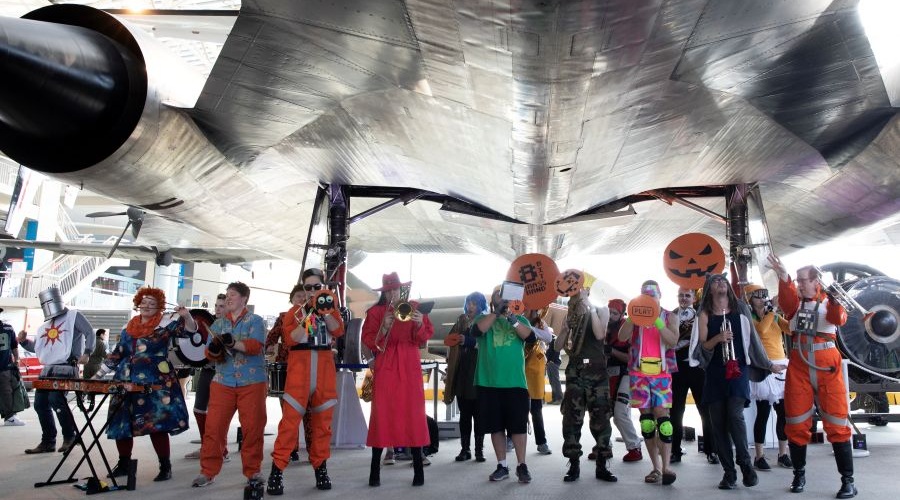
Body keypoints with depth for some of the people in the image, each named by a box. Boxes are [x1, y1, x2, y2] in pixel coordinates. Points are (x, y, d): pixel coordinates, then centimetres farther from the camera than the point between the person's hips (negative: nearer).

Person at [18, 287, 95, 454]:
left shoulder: (73, 316, 2)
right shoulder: (43, 326, 24)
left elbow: (89, 332, -6)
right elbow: (37, 347, 25)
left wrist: (86, 353, -16)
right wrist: (23, 341, 6)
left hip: (66, 367, -8)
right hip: (47, 369, 8)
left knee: (56, 399, -21)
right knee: (40, 403, 6)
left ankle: (69, 436, -5)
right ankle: (48, 441, 17)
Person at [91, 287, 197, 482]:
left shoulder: (166, 321, -3)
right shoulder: (129, 326, 13)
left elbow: (190, 329, -15)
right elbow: (117, 354, 20)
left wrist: (186, 316, -35)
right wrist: (99, 374, 19)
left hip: (155, 383, -6)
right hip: (126, 382, 6)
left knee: (157, 424, -9)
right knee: (120, 424, 9)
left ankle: (165, 467, 3)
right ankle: (123, 464, 26)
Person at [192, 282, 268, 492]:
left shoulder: (255, 321, 2)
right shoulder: (218, 323, 14)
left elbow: (255, 346, -14)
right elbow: (210, 353, 6)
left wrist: (232, 342, -29)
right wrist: (214, 350, -18)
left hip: (252, 383, -3)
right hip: (223, 382, 3)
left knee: (252, 428, -1)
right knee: (213, 426, -2)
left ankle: (253, 472, 11)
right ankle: (208, 471, 10)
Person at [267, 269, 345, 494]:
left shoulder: (330, 307, 14)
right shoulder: (295, 311, 9)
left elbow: (338, 331, -4)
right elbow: (289, 339, -7)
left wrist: (325, 312, -16)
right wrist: (308, 315, -15)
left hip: (325, 367, 2)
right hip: (300, 366, -2)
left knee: (323, 418, 5)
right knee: (291, 417, -9)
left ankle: (320, 465, 15)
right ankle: (277, 468, -5)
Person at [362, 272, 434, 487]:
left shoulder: (414, 307, 9)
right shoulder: (375, 311, 7)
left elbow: (424, 337, 4)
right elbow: (368, 341, -1)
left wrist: (420, 324, -16)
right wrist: (384, 328, -17)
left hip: (410, 366, 1)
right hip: (385, 366, 0)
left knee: (413, 413, -1)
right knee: (381, 413, -4)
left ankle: (418, 468, 7)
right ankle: (375, 470, 5)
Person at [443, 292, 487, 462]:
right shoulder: (460, 322, 14)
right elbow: (451, 341, 16)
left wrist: (467, 340, -19)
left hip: (478, 373, -3)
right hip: (462, 373, 3)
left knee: (478, 413, 0)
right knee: (464, 413, 6)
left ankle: (479, 449, 8)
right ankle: (465, 448, 12)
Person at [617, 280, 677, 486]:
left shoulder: (669, 317, 8)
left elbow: (673, 341, -8)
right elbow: (622, 337, -5)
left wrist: (656, 320, -18)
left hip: (662, 373, -1)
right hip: (639, 372, 2)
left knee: (662, 416, -12)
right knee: (646, 418, 3)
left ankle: (666, 467, -10)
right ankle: (656, 468, 10)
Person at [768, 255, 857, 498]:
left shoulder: (829, 301, 3)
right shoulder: (795, 303, 8)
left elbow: (839, 319, -19)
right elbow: (785, 300, -17)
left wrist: (834, 300, -37)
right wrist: (783, 277, -34)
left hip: (827, 367, -3)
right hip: (799, 368, 3)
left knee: (836, 423, 0)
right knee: (796, 423, 6)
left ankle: (848, 480, 8)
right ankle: (799, 474, 19)